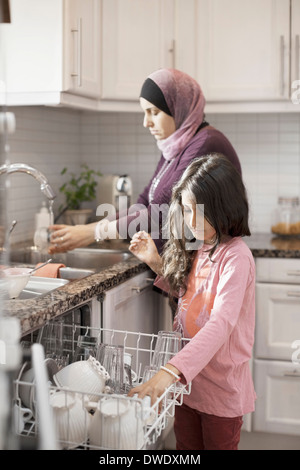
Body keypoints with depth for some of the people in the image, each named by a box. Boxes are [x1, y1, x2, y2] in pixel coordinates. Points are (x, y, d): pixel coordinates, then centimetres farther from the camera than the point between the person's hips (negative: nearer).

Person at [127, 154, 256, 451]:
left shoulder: (236, 256, -24)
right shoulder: (194, 248, 1)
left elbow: (221, 323, -35)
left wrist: (171, 370, -46)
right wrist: (157, 263, -1)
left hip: (221, 383, -6)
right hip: (187, 375, 7)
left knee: (218, 445, 15)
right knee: (186, 445, 21)